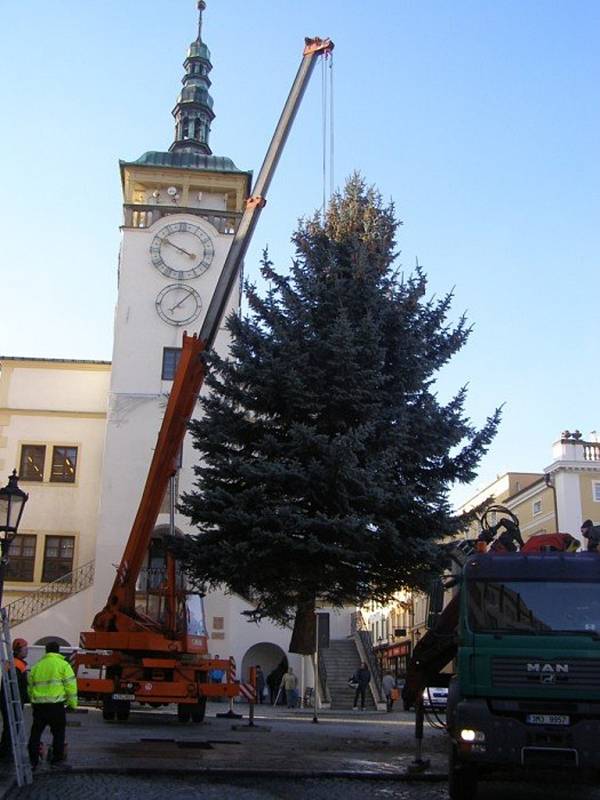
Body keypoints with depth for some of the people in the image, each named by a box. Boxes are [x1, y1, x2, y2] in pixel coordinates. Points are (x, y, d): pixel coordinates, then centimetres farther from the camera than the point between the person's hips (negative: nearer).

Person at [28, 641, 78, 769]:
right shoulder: (63, 664, -1)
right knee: (58, 732, 10)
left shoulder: (37, 666, 14)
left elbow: (30, 686, 18)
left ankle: (33, 760, 12)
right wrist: (72, 703, 3)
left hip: (38, 704, 4)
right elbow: (70, 685, -5)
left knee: (35, 733, 12)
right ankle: (57, 758, 12)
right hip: (56, 705, -4)